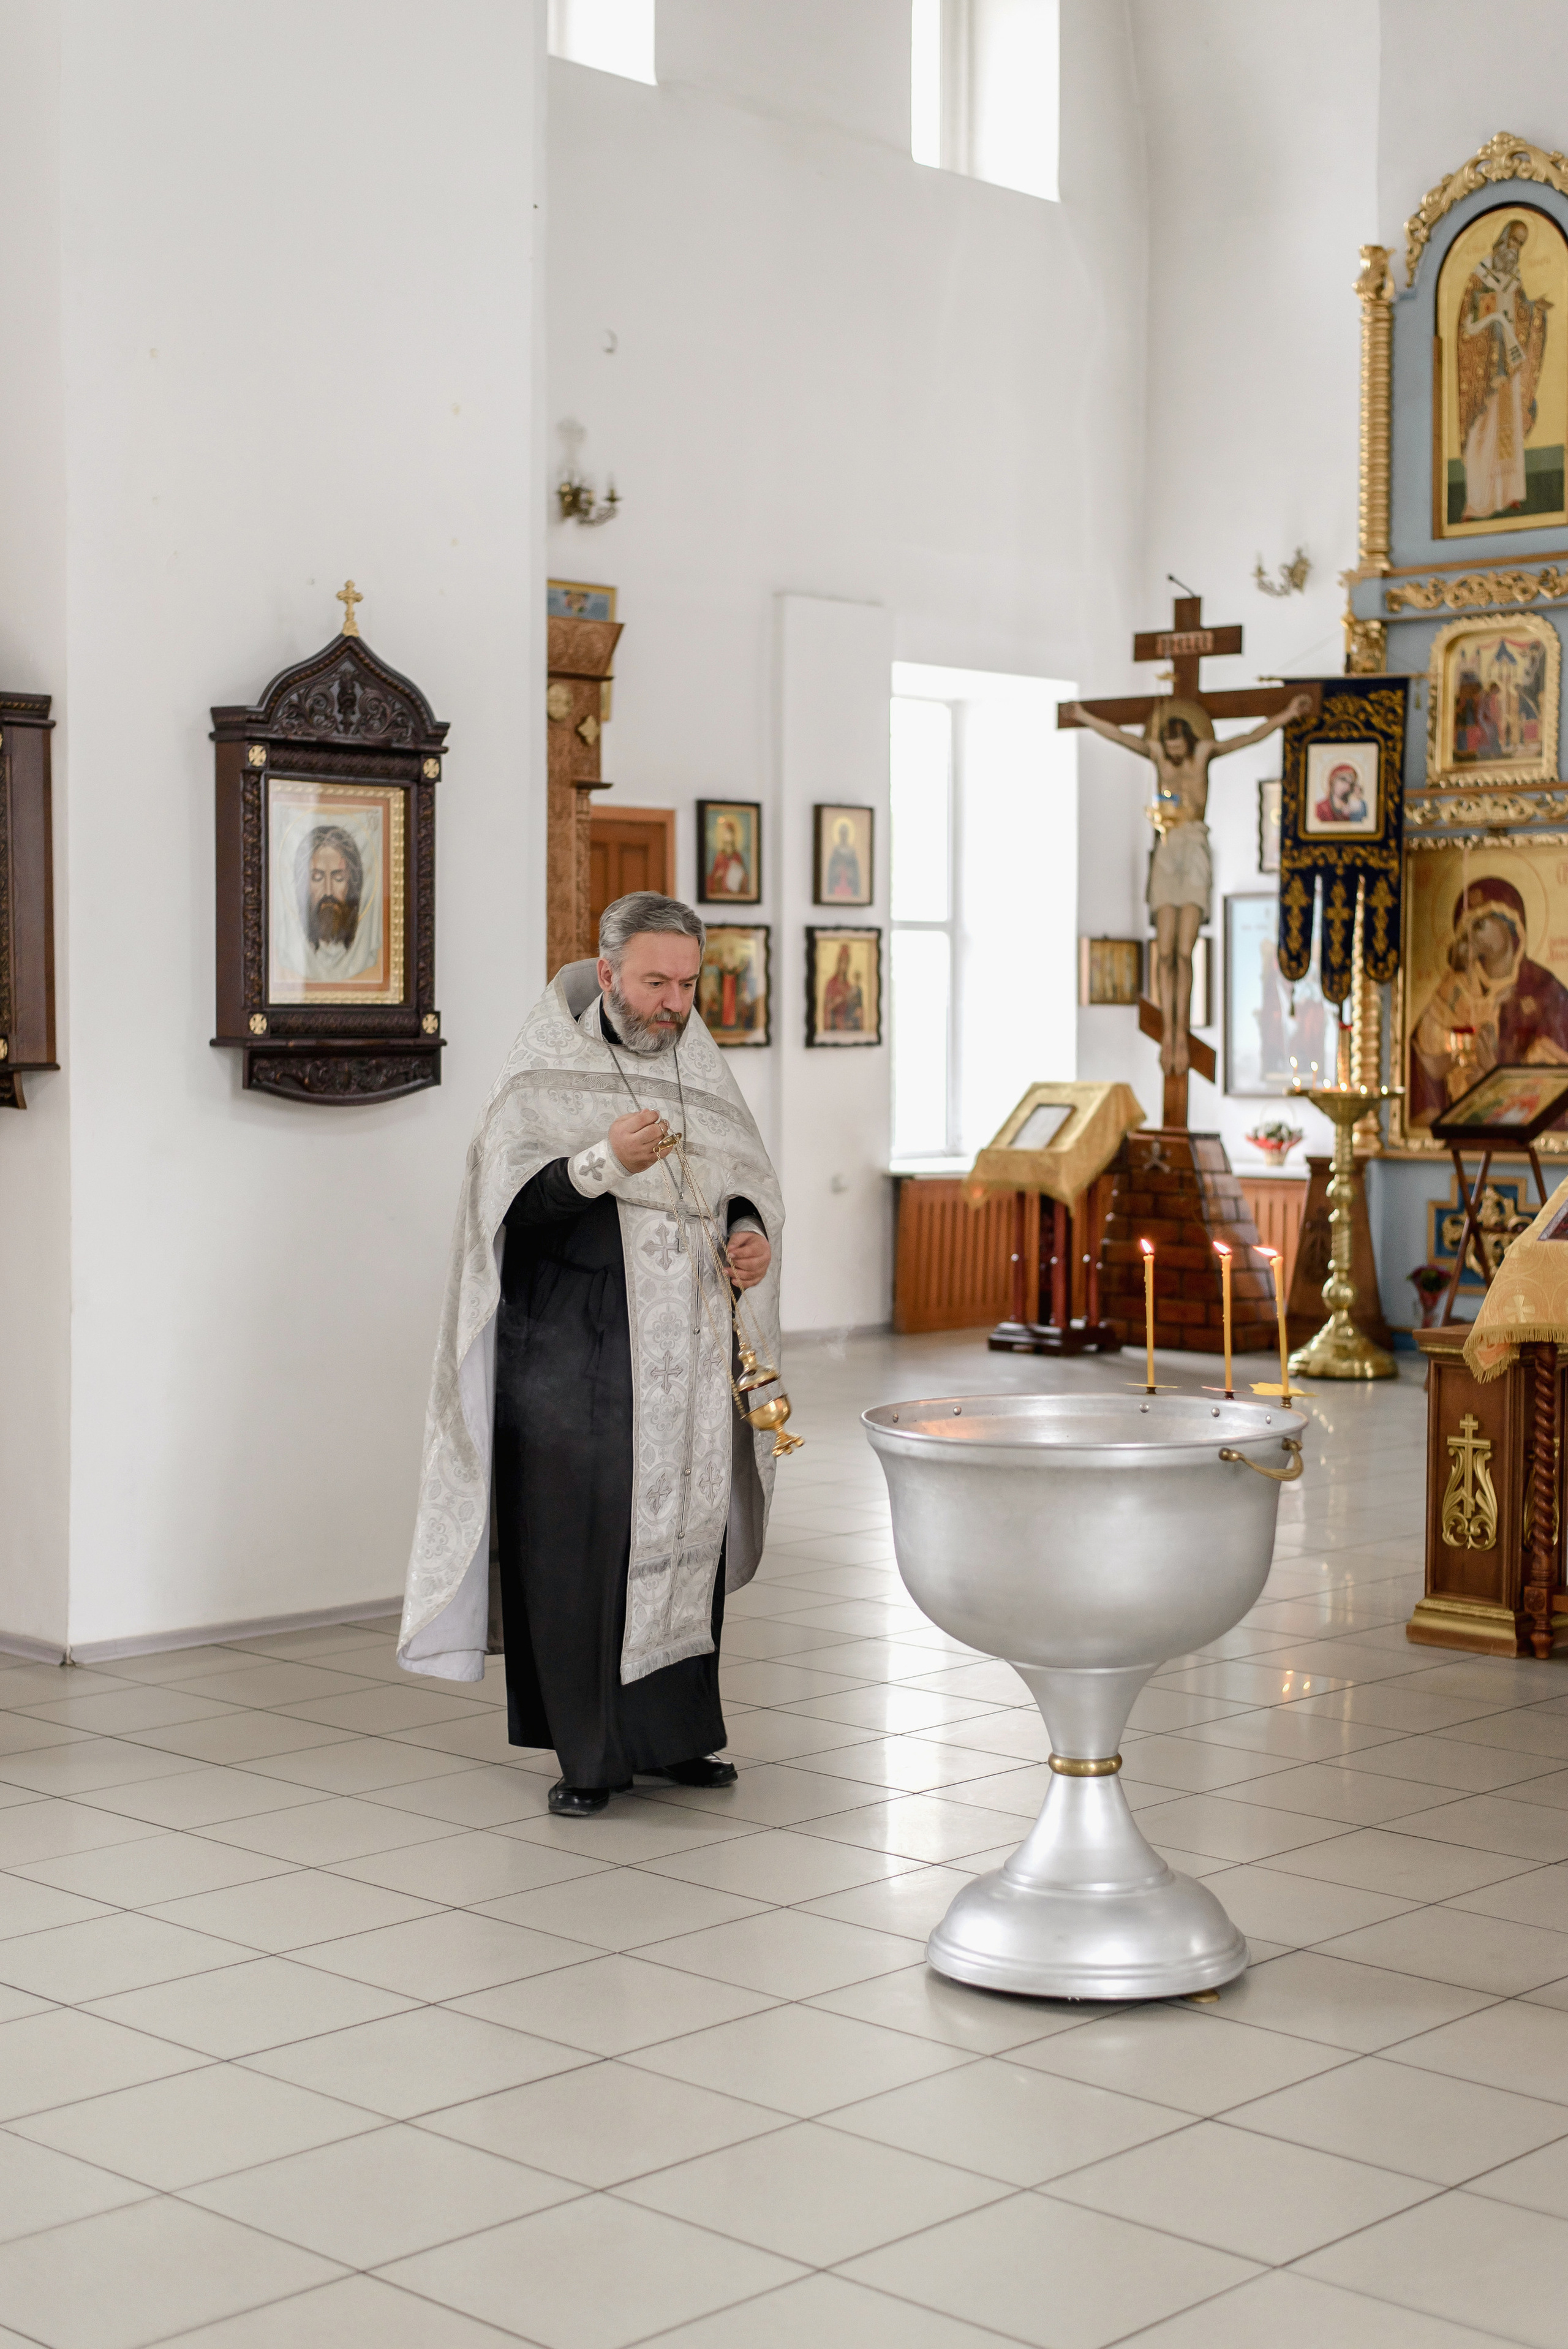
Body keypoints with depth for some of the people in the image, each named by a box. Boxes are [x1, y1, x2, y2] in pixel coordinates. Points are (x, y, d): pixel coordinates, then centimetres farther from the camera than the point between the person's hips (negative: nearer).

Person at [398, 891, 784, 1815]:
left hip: (690, 1354, 5)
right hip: (579, 1357, -5)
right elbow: (508, 1203, -15)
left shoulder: (701, 1069, 11)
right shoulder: (546, 1074, -5)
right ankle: (589, 1753, 4)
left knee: (688, 1531, 6)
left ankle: (675, 1731, 18)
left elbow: (749, 1178, 21)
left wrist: (752, 1233, 0)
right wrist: (603, 1164, -30)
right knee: (581, 1543, -5)